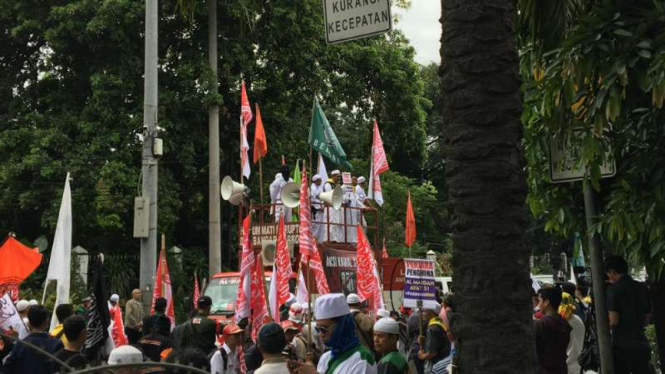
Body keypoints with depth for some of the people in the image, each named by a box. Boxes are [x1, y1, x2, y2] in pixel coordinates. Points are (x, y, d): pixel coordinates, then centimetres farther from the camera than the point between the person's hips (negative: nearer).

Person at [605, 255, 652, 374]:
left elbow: (613, 321, -15)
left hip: (622, 345, -6)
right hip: (641, 344, 6)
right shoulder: (643, 288, 9)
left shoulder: (614, 289, -10)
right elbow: (646, 319, 15)